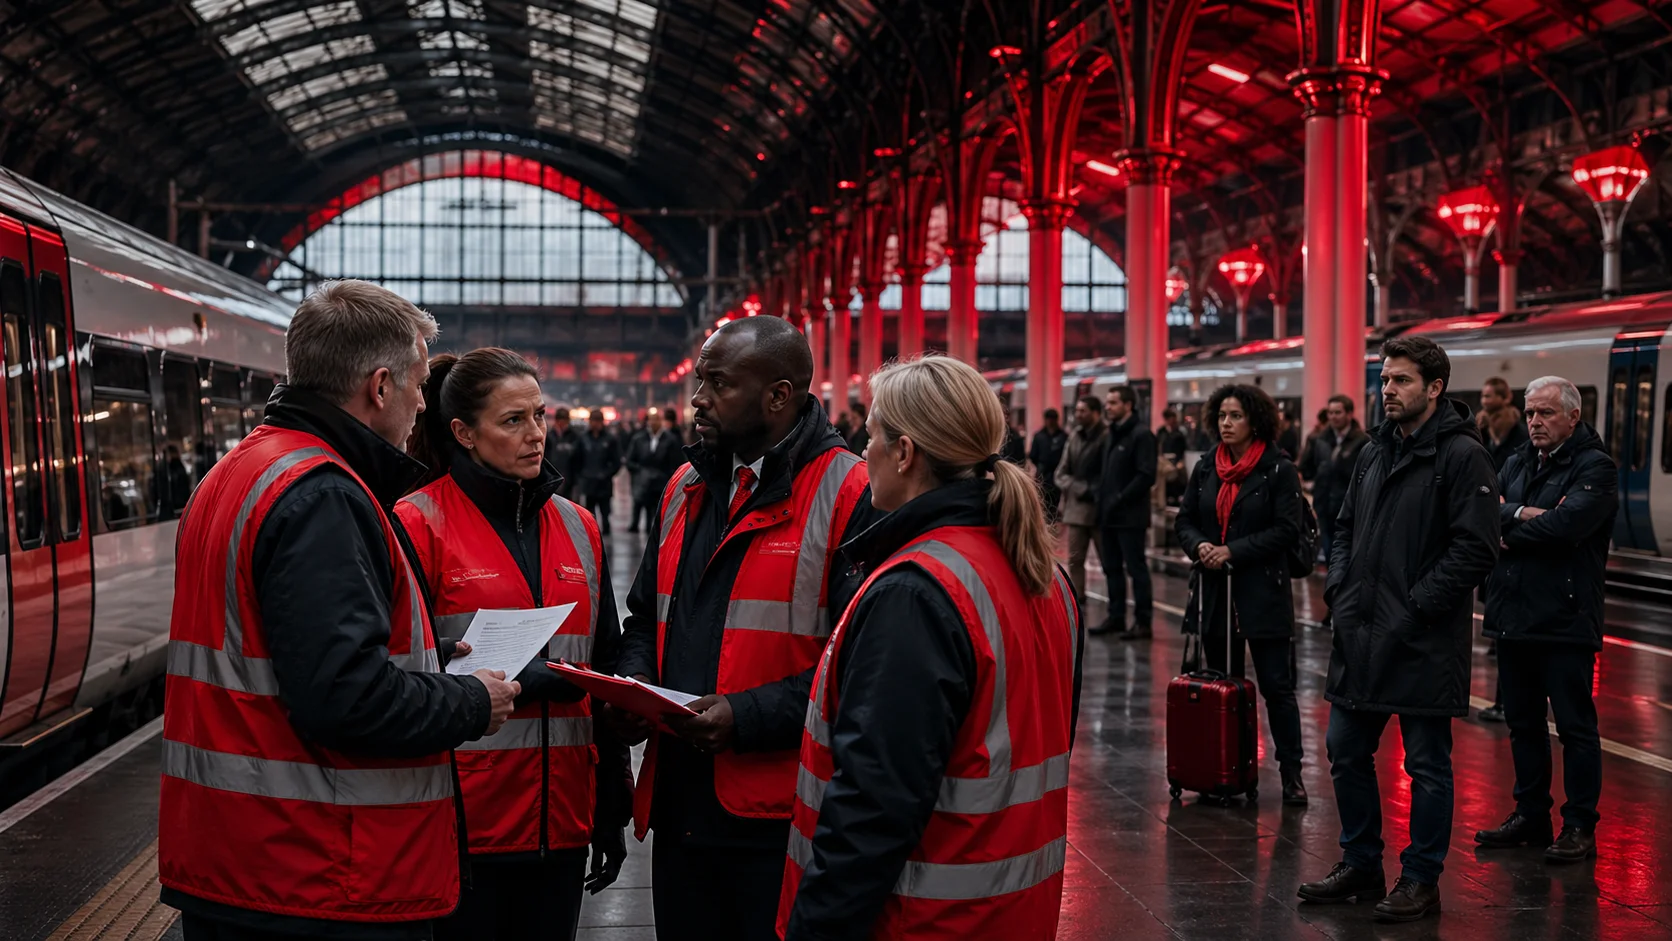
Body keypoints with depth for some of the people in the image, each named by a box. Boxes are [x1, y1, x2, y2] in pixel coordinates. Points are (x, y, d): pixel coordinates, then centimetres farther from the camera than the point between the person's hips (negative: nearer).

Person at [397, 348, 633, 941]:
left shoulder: (578, 528, 11)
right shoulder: (418, 526, -6)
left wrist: (612, 809, 14)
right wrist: (512, 682, -20)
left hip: (561, 820, 5)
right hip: (462, 822, -5)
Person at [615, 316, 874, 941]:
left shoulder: (849, 494, -11)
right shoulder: (685, 489, 15)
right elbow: (645, 618, 24)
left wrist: (749, 716, -22)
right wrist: (635, 685, 3)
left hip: (783, 818, -7)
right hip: (679, 809, 7)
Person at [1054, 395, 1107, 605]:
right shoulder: (1074, 437, 11)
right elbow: (1061, 473, 11)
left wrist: (1094, 492, -13)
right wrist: (1079, 489, -4)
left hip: (1100, 509, -6)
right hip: (1076, 507, 6)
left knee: (1108, 562, 2)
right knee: (1075, 560, 7)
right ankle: (1076, 602, 15)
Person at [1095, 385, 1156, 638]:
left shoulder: (1141, 435, -10)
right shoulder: (1110, 434, 16)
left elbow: (1146, 476, -17)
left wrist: (1119, 500, -18)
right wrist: (1101, 499, 7)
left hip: (1130, 515, -8)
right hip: (1108, 514, 8)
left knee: (1136, 568, -3)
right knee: (1112, 568, 12)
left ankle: (1143, 621, 2)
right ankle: (1115, 616, 20)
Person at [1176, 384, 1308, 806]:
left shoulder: (1279, 470, -6)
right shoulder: (1205, 468, 10)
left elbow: (1286, 530, -11)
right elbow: (1185, 520, 12)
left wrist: (1234, 551, -17)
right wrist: (1199, 546, -10)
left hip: (1263, 592, -5)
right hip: (1214, 592, 5)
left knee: (1276, 685, -2)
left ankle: (1291, 772, 5)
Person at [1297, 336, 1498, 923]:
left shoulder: (1461, 455, -11)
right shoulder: (1375, 453, 13)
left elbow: (1475, 548, -17)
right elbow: (1345, 528, 21)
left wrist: (1416, 607, -18)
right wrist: (1339, 589, 5)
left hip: (1423, 643, -8)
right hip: (1361, 635, 8)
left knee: (1427, 765, 4)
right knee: (1346, 752, 14)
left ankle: (1421, 881, 16)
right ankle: (1361, 865, 28)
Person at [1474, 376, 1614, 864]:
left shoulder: (1596, 467, -6)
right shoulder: (1516, 463, 14)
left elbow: (1567, 524, -22)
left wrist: (1509, 529, -8)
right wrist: (1524, 514, -16)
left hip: (1565, 619, -7)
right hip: (1514, 616, 7)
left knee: (1575, 725, 0)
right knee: (1523, 723, 14)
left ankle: (1580, 827, 8)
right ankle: (1530, 815, 25)